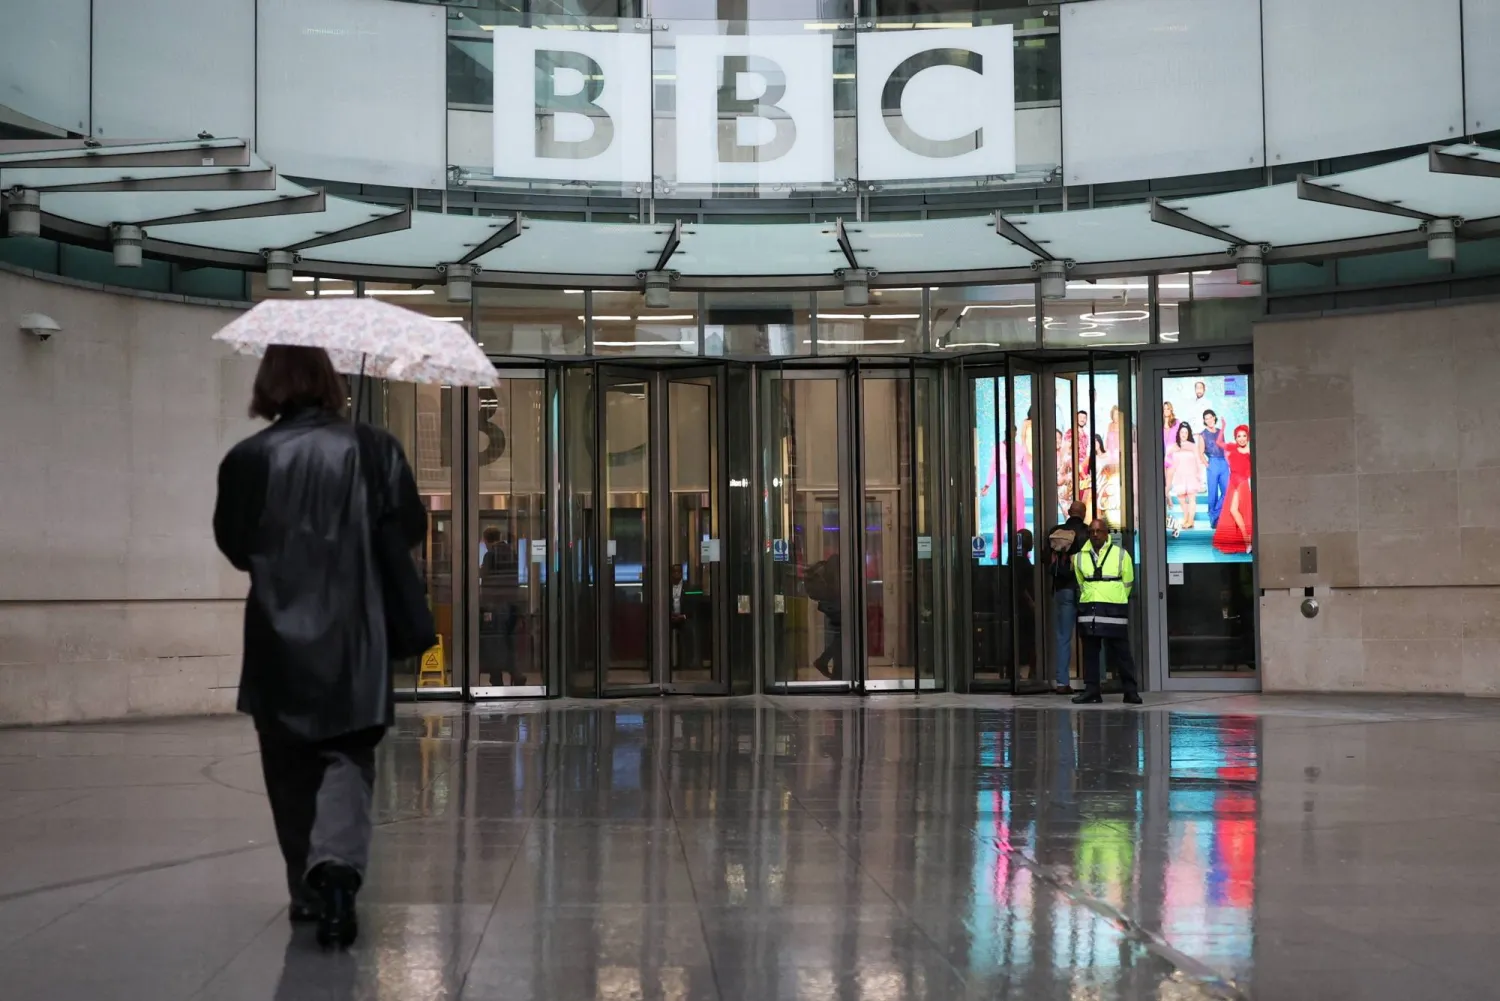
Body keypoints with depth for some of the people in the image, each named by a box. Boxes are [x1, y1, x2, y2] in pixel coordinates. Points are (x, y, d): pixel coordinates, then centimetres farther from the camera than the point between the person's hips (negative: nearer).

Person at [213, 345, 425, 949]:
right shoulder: (373, 450, -6)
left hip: (278, 636, 1)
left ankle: (309, 889, 22)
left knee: (290, 768, 14)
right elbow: (411, 531, -1)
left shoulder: (247, 459, -6)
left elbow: (234, 547, 3)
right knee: (347, 755, 5)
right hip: (354, 635, 0)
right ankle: (336, 863, -19)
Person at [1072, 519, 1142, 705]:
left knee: (1121, 652, -2)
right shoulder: (1080, 557, 9)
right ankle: (1091, 690, 10)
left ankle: (1130, 691, 3)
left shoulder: (1121, 555, 2)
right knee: (1090, 652, 4)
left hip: (1114, 610, -3)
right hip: (1088, 610, 3)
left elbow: (1128, 583, 8)